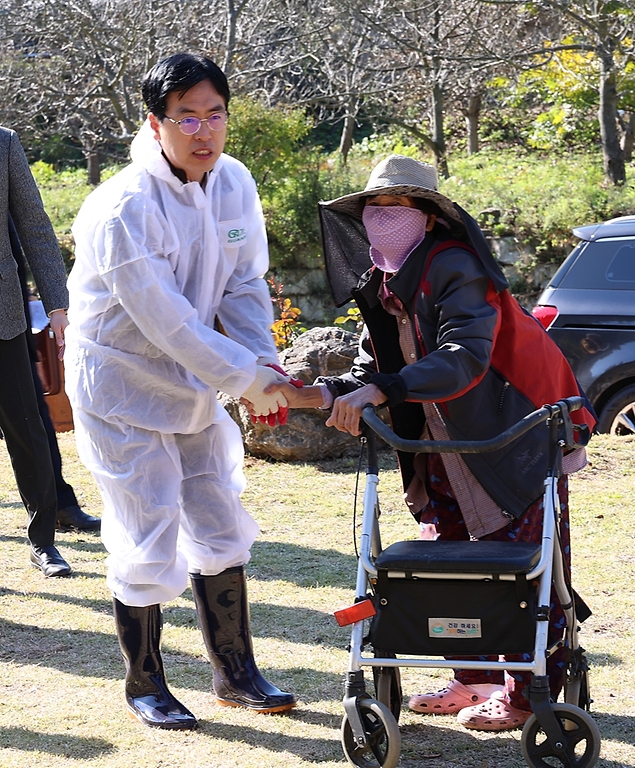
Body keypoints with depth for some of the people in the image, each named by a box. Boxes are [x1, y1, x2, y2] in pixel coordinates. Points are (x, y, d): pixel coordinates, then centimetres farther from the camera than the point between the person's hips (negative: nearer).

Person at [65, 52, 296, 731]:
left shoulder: (233, 183, -5)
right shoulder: (125, 208, -26)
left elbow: (243, 286, 1)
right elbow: (165, 322, -27)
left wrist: (265, 364, -14)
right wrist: (247, 378, -24)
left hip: (193, 379, 7)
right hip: (120, 380, -7)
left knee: (220, 527, 12)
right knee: (148, 542, -3)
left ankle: (234, 673, 27)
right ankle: (144, 686, 17)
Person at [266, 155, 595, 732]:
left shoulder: (455, 268, -21)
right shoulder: (382, 288, 6)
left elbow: (465, 357, -35)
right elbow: (373, 373, 6)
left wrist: (379, 391, -43)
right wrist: (308, 396, -10)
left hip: (518, 440, -8)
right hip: (444, 444, 9)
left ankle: (529, 695, 9)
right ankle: (473, 680, 24)